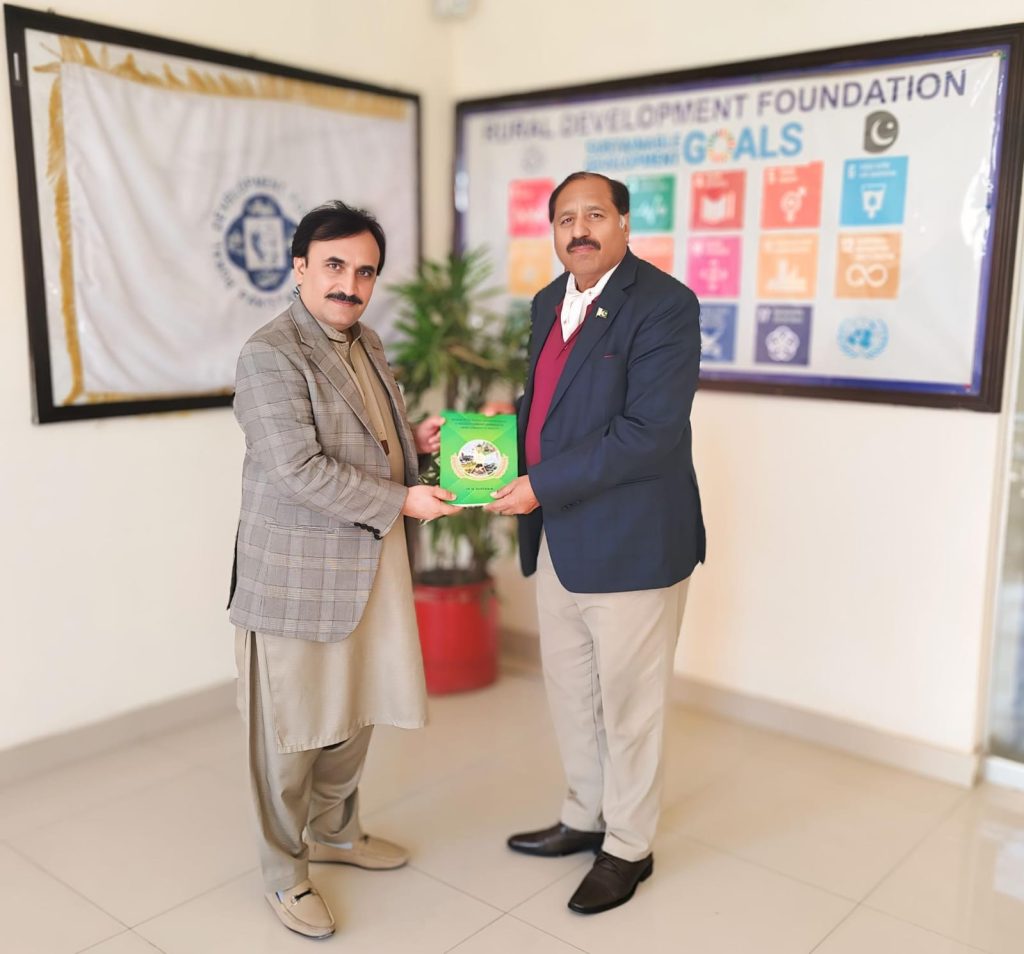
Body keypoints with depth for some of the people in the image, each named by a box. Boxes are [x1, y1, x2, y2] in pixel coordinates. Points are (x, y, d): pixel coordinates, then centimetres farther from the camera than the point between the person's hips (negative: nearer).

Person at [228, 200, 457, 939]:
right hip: (297, 572, -8)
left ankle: (335, 831, 41)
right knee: (292, 727, 7)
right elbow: (299, 470, -23)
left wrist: (415, 439, 4)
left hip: (372, 562, 8)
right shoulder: (270, 356, -16)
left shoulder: (368, 344, 11)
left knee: (356, 710, 19)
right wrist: (401, 501, -20)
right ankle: (285, 871, 26)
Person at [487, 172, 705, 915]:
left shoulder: (664, 304, -15)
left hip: (632, 541, -7)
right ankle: (586, 818, 41)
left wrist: (542, 487, -21)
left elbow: (649, 433, -23)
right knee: (570, 693, 20)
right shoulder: (549, 302, 10)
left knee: (628, 703, 9)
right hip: (558, 540, 8)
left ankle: (628, 847, 29)